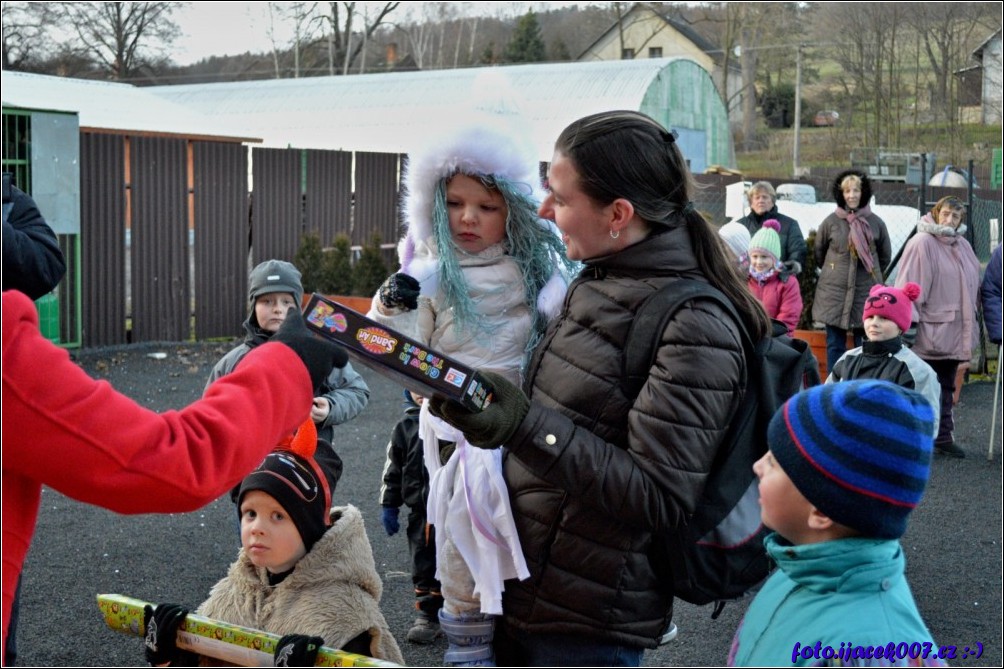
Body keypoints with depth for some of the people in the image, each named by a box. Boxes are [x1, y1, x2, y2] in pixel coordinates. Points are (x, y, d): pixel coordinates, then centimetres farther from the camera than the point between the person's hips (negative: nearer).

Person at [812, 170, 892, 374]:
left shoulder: (876, 223, 2)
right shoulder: (831, 222, 0)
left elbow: (885, 256, 15)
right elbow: (818, 252, 12)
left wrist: (872, 274, 14)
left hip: (866, 292, 0)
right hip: (834, 292, 0)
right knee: (835, 345, 4)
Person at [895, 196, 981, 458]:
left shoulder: (963, 246, 12)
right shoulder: (922, 243, -10)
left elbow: (972, 286, 18)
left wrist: (971, 324, 16)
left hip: (955, 332, 7)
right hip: (930, 331, -7)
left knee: (946, 388, 15)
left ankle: (943, 437, 23)